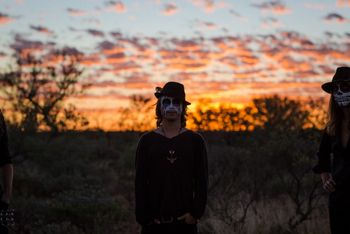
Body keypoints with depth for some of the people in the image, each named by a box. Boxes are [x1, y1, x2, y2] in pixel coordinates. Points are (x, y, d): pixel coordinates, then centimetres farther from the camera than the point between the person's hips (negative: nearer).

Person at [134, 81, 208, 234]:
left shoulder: (195, 141, 5)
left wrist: (195, 213, -7)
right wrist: (143, 216, -6)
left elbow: (201, 181, 3)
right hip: (154, 222, 0)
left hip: (185, 221, 0)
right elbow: (140, 182, 2)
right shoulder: (147, 141, 5)